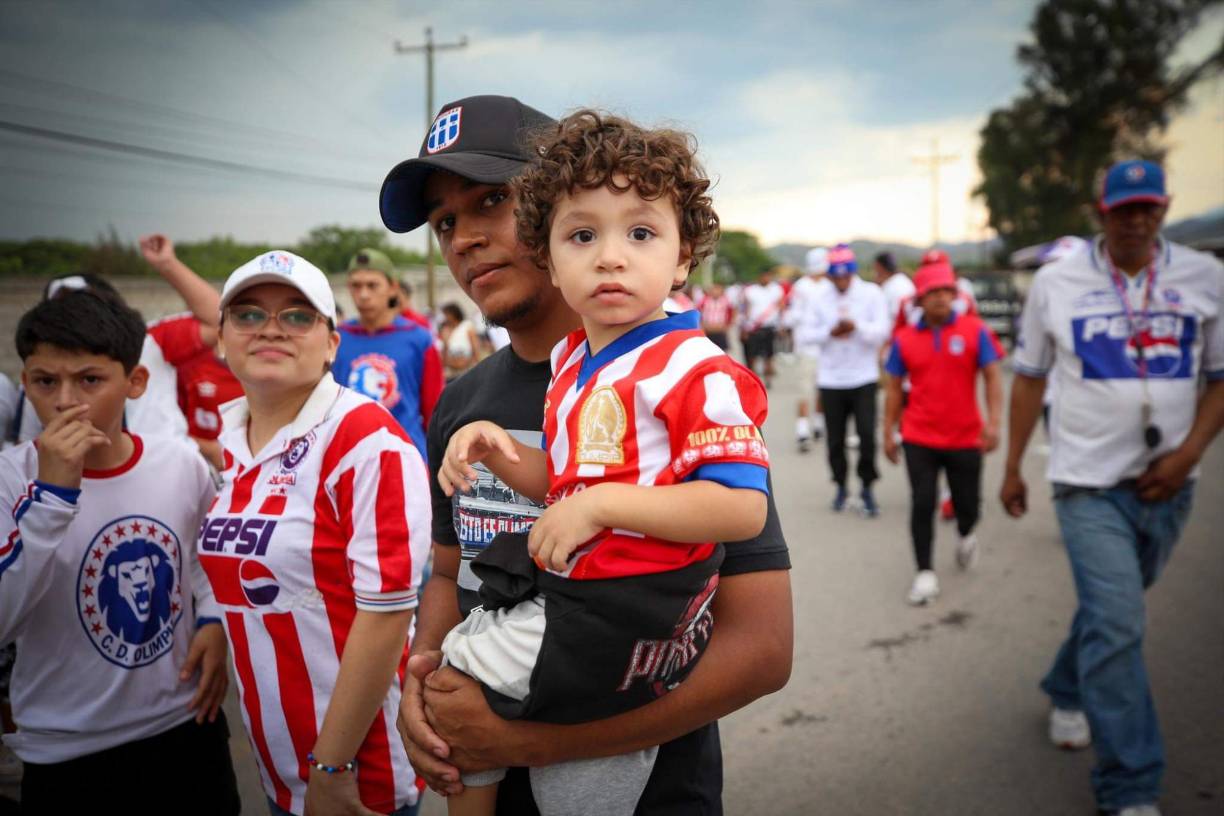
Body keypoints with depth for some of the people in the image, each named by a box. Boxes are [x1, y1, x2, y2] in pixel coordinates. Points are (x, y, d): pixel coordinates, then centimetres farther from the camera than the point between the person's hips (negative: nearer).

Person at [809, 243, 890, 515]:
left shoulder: (871, 294, -1)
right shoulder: (820, 298, 5)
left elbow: (882, 330, -9)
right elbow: (810, 333, 3)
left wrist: (857, 326, -25)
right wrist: (830, 332, -15)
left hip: (863, 378, -2)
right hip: (830, 379, 2)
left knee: (867, 434, -9)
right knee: (835, 438, 7)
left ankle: (867, 488, 6)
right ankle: (841, 487, 24)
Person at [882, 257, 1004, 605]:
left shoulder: (975, 331, -3)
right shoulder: (904, 339, 2)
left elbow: (993, 378, -4)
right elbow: (894, 389, 8)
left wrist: (993, 422, -15)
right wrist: (888, 433, 6)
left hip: (965, 438, 0)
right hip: (919, 439, 0)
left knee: (967, 504, 10)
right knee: (922, 504, -4)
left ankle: (966, 536, 45)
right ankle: (925, 573, 7)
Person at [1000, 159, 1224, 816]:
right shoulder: (1056, 282, 0)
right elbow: (1029, 378, 6)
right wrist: (1012, 468, 7)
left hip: (1166, 486, 3)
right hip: (1089, 483, -3)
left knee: (1110, 611, 18)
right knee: (1117, 625, -10)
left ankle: (1067, 693, 46)